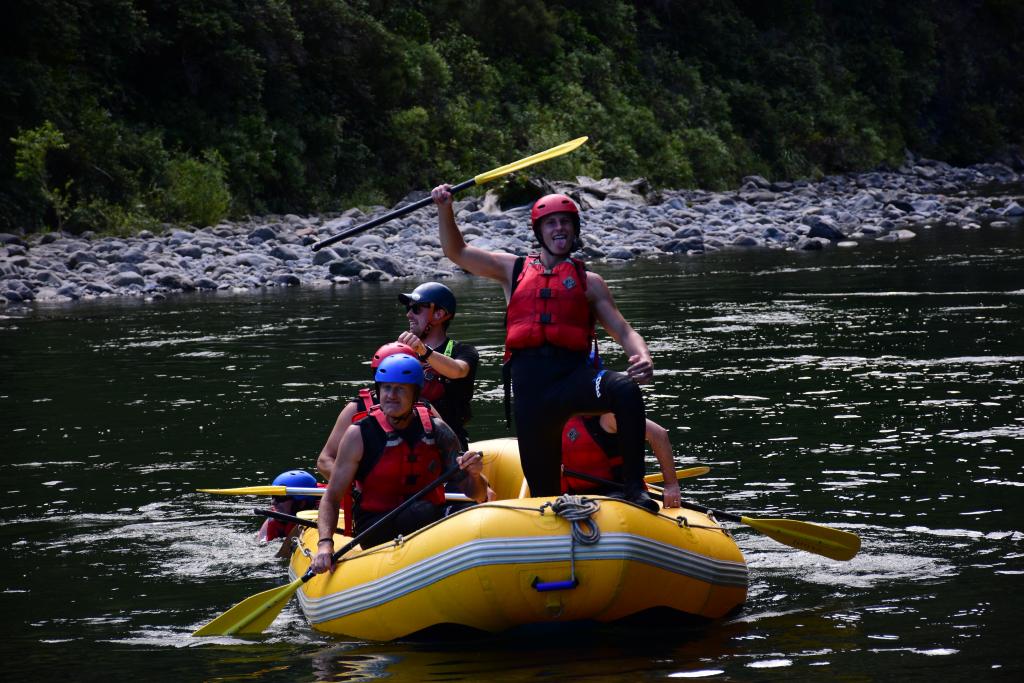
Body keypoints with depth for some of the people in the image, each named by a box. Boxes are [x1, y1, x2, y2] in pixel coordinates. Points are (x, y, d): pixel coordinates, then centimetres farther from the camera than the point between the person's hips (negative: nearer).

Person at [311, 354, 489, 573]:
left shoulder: (437, 431, 5)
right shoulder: (359, 435, -4)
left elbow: (477, 496, 6)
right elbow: (331, 499, -2)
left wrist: (475, 476, -17)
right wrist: (325, 544, -19)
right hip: (376, 530, -3)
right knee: (424, 511, -34)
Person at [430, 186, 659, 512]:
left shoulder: (588, 282, 16)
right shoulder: (514, 270, 20)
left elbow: (623, 330, 9)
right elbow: (456, 251, 22)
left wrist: (643, 357, -13)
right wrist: (445, 208, 5)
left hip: (573, 374, -2)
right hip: (529, 381, 2)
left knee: (627, 390, -35)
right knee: (543, 488, 0)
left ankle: (634, 488, -33)